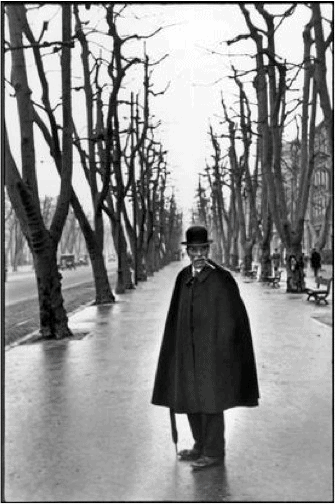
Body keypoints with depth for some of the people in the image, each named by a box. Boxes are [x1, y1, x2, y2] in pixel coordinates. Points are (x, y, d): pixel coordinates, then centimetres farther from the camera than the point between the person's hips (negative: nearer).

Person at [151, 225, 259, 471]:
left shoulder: (221, 278, -13)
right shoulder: (184, 277, 6)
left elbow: (231, 316, -12)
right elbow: (177, 314, 10)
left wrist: (222, 351, -15)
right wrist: (176, 346, 10)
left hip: (212, 347, -7)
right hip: (188, 349, 7)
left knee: (210, 399, 0)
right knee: (190, 397, 13)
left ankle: (214, 452, 14)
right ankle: (201, 445, 29)